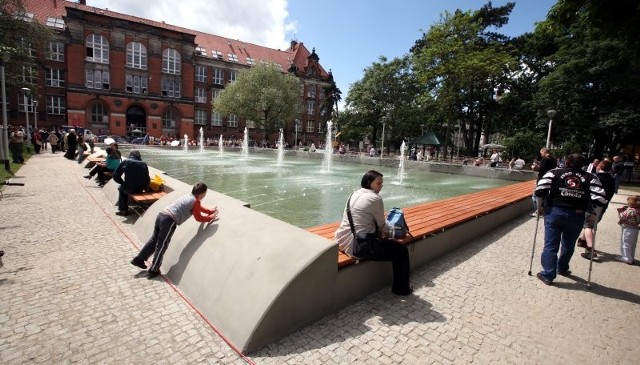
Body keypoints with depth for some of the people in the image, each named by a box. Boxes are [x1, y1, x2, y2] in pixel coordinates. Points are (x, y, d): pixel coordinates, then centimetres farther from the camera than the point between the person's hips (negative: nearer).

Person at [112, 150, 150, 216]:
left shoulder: (125, 162, -3)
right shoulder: (144, 164, 2)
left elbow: (116, 176, -3)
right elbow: (147, 179, 0)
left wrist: (123, 183, 12)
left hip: (129, 189, -3)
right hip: (140, 189, 3)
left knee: (121, 188, 32)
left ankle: (123, 210, 32)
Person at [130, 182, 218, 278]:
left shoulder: (189, 196, 21)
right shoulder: (195, 201, -5)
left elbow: (199, 208, 34)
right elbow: (199, 218, 1)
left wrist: (211, 211, 31)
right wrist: (210, 217, 12)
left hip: (161, 215, 9)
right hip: (170, 221, -8)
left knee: (154, 240, 22)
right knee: (161, 246, 3)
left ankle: (139, 259, 32)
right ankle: (153, 270, 13)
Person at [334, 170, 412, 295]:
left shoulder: (356, 193, 10)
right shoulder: (375, 198, -15)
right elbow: (382, 224, -2)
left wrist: (382, 231, 19)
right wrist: (386, 232, 19)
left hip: (343, 240, 9)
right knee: (401, 251, 8)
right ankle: (401, 288, 27)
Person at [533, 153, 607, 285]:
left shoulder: (554, 173, 2)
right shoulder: (590, 177, 6)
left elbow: (540, 190, -10)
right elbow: (600, 199, -5)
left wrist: (540, 206, 2)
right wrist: (587, 206, 12)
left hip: (554, 212, -2)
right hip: (577, 216, 2)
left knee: (551, 245, 5)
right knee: (569, 245, 22)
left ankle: (548, 275, 5)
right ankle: (562, 268, 40)